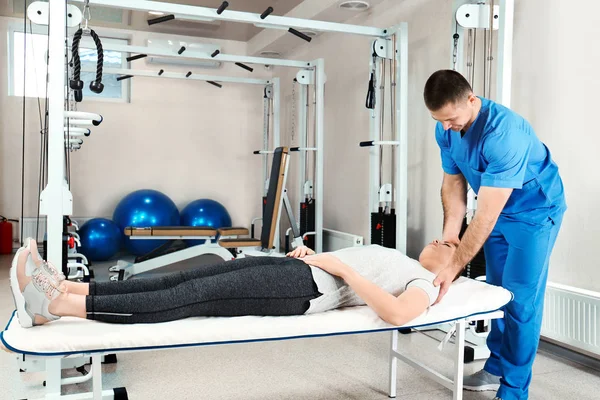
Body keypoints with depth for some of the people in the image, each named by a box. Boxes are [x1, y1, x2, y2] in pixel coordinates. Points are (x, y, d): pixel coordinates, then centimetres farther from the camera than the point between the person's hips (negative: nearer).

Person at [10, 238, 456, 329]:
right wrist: (314, 253, 15)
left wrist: (343, 267, -16)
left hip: (309, 288, -9)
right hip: (300, 269, 9)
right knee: (187, 281, -8)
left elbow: (398, 313, -19)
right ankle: (68, 287, -12)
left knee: (197, 296, -22)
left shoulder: (426, 282, 4)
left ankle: (57, 305, -25)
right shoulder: (401, 260, 32)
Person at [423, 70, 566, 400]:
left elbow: (485, 216, -37)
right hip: (497, 210, 7)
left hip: (534, 211, -6)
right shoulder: (446, 128, -14)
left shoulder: (504, 132, -37)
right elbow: (453, 181, -3)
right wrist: (450, 234, -12)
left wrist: (453, 267, -36)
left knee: (520, 299, -5)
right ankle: (496, 368, 26)